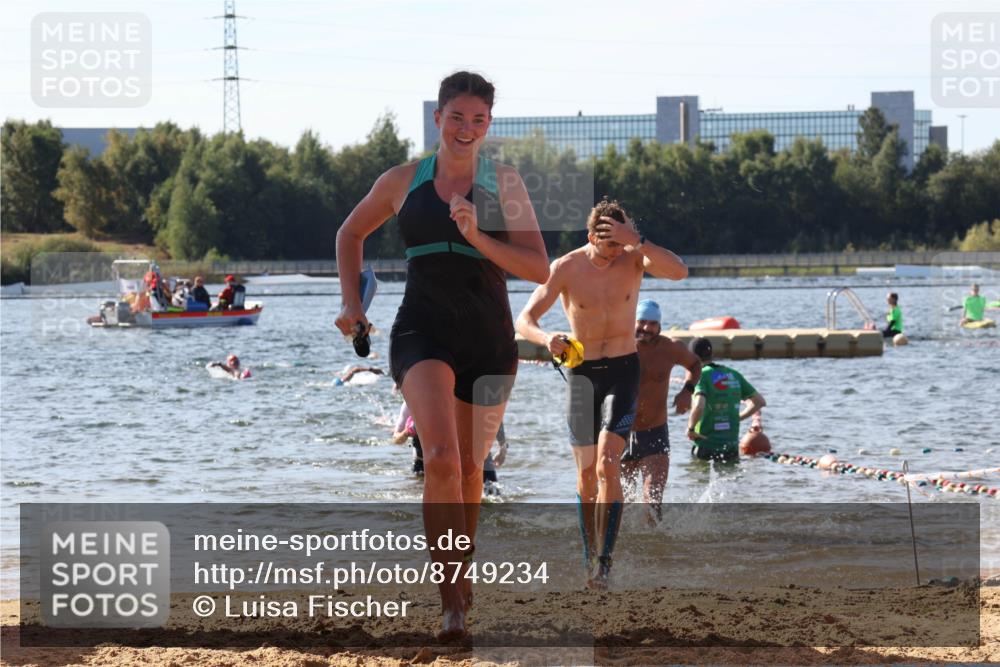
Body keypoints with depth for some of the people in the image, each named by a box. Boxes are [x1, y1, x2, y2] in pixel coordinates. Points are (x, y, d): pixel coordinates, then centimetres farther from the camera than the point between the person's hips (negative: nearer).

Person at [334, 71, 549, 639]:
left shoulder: (504, 184, 4)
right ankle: (452, 603, -25)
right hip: (423, 332, -1)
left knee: (469, 467, 15)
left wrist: (478, 238, -17)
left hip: (489, 340, 1)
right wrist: (352, 303, 13)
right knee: (441, 456, -23)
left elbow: (540, 270, -4)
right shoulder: (403, 182, 7)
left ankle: (461, 573, 42)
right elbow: (351, 235, 25)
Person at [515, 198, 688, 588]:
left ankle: (605, 560, -18)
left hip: (623, 370, -1)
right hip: (582, 373, 1)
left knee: (608, 465, -17)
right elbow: (525, 319, -12)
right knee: (586, 473, 6)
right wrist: (545, 338, -34)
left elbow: (679, 272, -26)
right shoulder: (566, 269, -9)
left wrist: (637, 241, -37)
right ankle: (589, 557, 20)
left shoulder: (633, 258, -7)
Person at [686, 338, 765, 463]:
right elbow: (760, 401, 16)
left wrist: (690, 428, -10)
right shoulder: (733, 375, 10)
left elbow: (699, 406, -26)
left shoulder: (700, 376, -9)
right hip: (732, 447, 5)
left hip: (706, 447, -5)